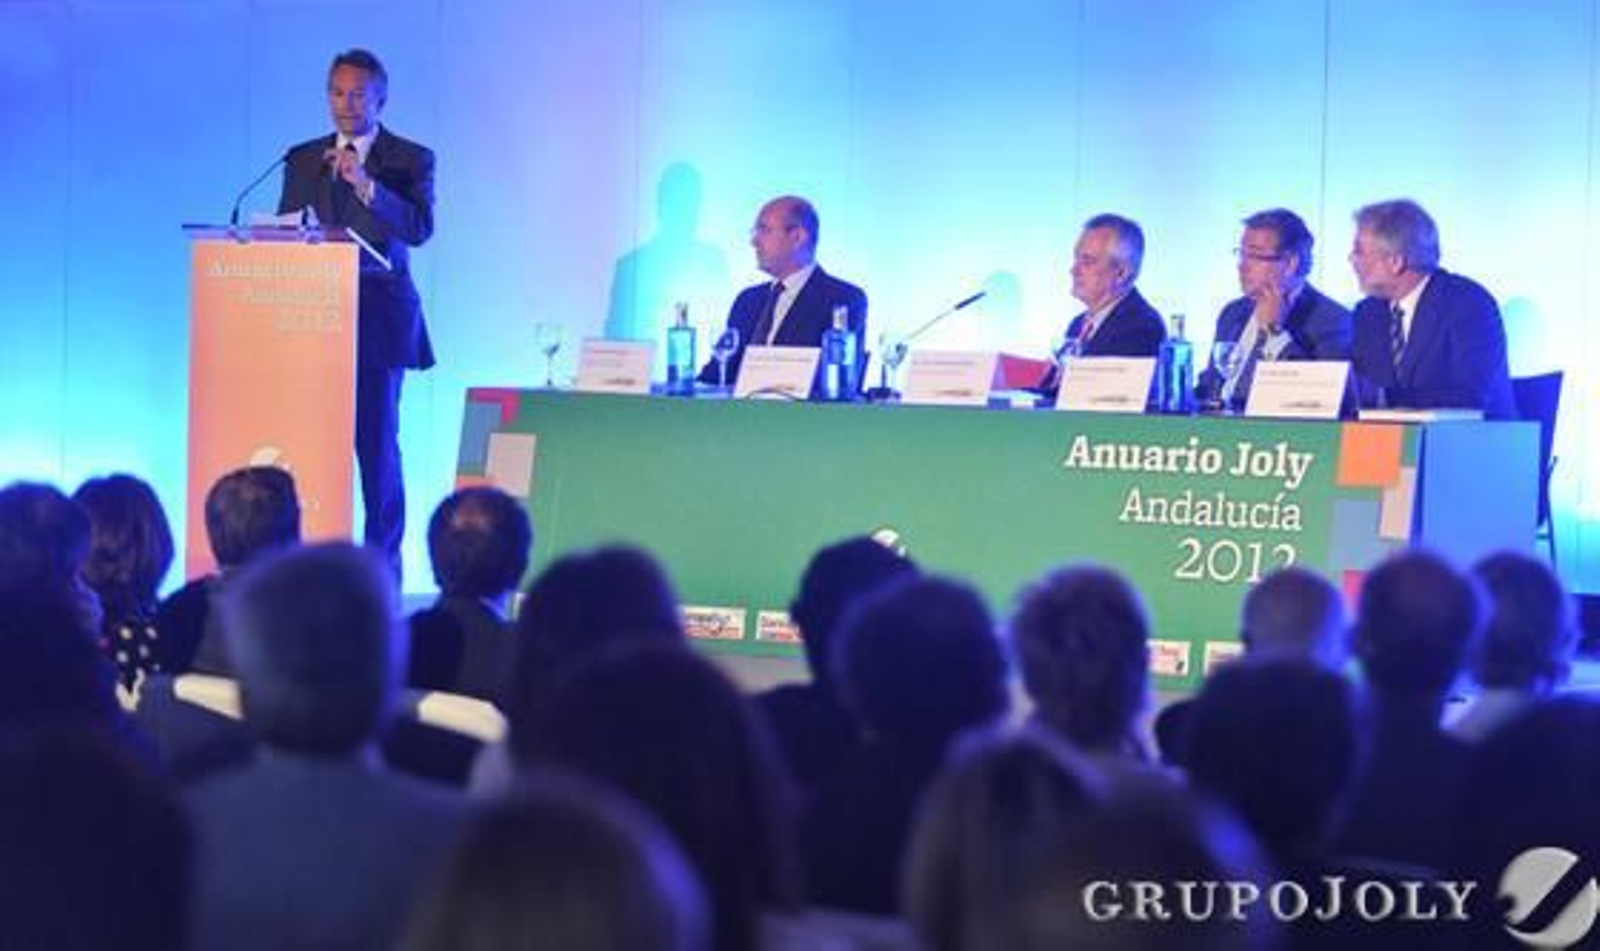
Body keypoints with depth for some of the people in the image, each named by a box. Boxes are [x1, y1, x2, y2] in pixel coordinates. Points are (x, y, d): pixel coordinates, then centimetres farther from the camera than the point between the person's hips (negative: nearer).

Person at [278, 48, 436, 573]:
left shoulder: (410, 160, 4)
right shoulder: (303, 160, 15)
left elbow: (419, 228, -12)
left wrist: (366, 185, -22)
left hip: (379, 318, -3)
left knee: (376, 439, -5)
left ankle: (383, 562, 0)